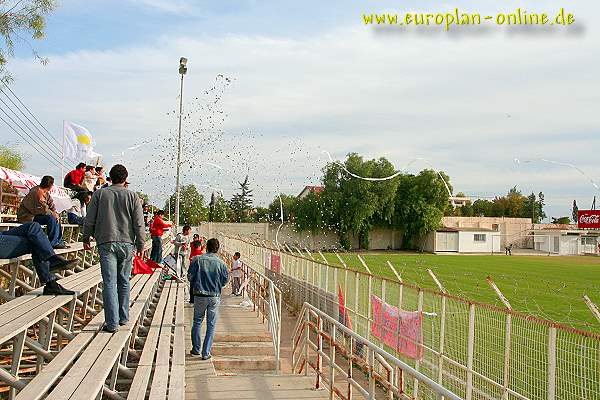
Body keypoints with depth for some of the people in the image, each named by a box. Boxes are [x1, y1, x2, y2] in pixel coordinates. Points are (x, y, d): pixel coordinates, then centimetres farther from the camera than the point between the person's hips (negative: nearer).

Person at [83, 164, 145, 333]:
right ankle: (123, 318, 23)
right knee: (124, 282, 14)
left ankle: (112, 323, -6)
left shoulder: (99, 194, 3)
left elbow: (90, 219, 5)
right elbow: (139, 223, 1)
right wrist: (140, 245, 8)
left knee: (109, 283, -3)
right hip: (127, 243, 1)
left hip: (106, 243, -1)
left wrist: (86, 238, 19)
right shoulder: (132, 196, 3)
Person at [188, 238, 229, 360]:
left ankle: (196, 349, 24)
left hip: (199, 296, 0)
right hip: (215, 297, 0)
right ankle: (206, 353, 10)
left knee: (197, 321, 18)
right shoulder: (221, 263, -5)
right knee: (211, 325, 9)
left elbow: (190, 276, -3)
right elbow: (225, 281, 1)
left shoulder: (197, 260, -7)